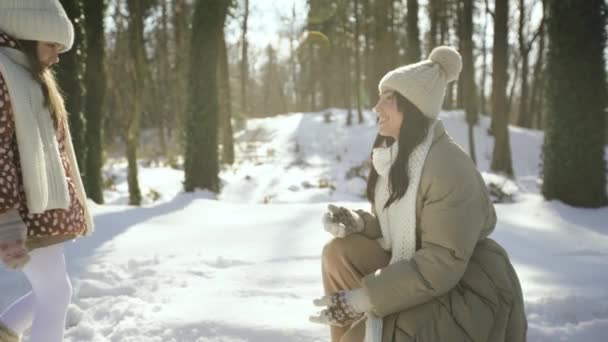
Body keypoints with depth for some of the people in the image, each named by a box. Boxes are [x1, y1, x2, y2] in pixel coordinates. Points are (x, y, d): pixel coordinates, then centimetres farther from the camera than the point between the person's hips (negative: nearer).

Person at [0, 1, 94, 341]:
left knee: (51, 292, 16)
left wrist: (69, 206, 23)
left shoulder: (29, 78, 18)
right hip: (28, 213, -10)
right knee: (56, 293, -1)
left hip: (44, 208, 10)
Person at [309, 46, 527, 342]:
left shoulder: (448, 166, -25)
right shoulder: (393, 155, 2)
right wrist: (357, 223, -11)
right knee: (340, 253, -8)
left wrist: (364, 298, -30)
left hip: (466, 293, -8)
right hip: (417, 269, 8)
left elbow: (442, 264, -28)